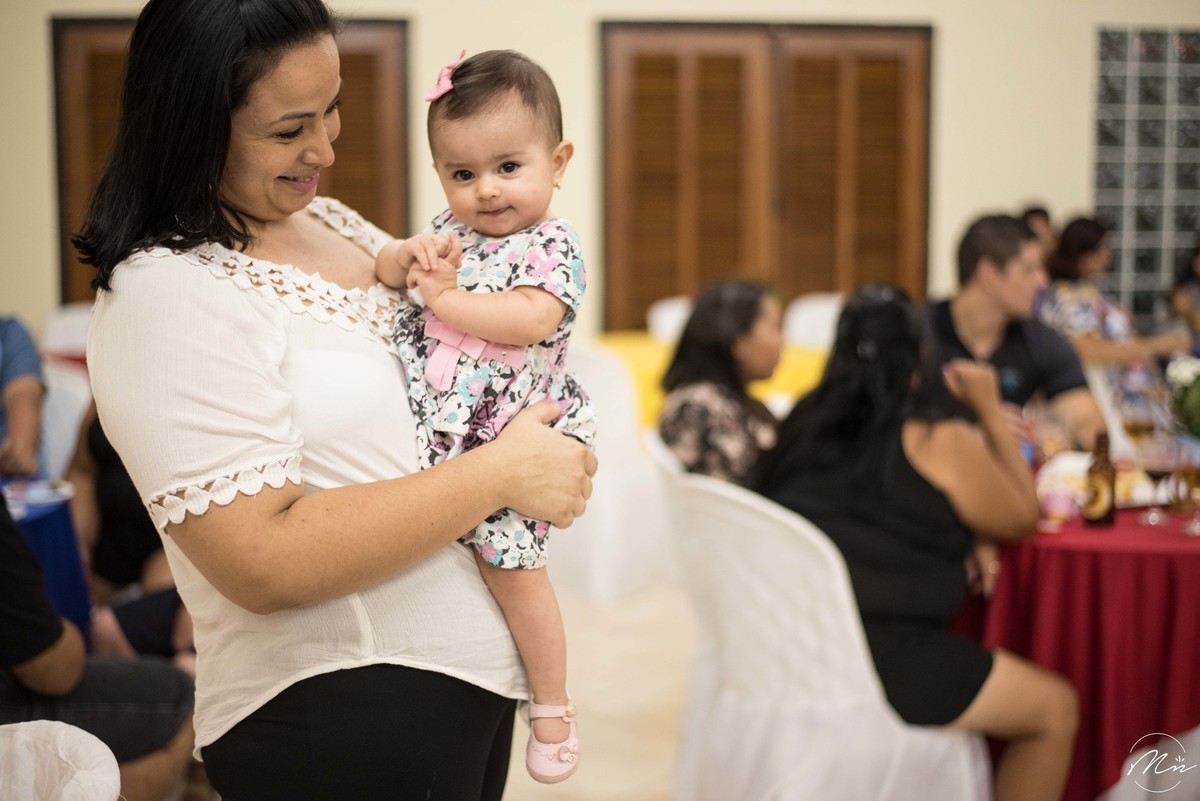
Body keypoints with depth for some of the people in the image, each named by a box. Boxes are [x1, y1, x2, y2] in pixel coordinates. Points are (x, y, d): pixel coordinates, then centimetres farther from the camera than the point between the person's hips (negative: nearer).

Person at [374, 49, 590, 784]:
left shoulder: (553, 247, -11)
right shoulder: (451, 230, 9)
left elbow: (528, 321, -27)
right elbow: (384, 274, 8)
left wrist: (445, 295, -22)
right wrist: (409, 255, -14)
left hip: (510, 437, -7)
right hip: (436, 431, 7)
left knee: (509, 565, -6)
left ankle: (552, 705, 11)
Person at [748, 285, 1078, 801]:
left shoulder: (806, 423, 10)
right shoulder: (940, 442, -7)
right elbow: (1021, 520, 8)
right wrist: (991, 414, 11)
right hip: (873, 659, -7)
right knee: (1055, 708, 9)